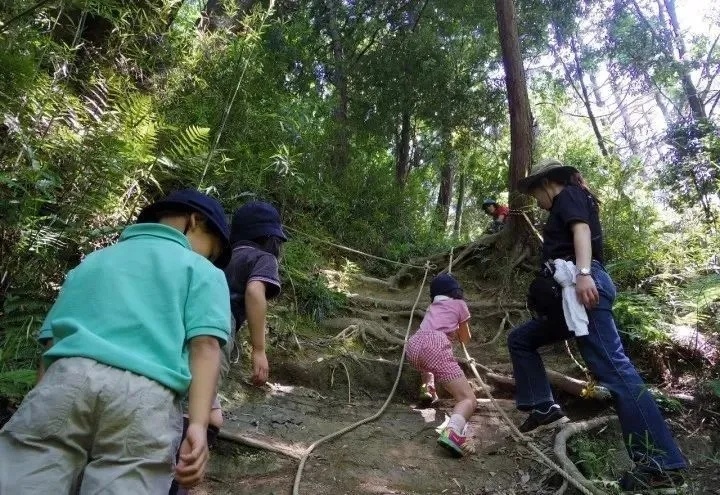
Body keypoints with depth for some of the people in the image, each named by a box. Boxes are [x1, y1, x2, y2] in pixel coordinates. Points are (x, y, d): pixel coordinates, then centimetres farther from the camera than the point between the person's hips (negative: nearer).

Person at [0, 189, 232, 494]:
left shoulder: (92, 261, 32)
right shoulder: (202, 271, 17)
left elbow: (51, 339, 26)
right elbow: (205, 344, 0)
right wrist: (199, 423, -9)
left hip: (66, 378, 4)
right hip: (146, 395, -3)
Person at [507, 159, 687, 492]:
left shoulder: (569, 194, 5)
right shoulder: (566, 207, 31)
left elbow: (582, 230, -13)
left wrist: (584, 273, -28)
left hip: (583, 284, -11)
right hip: (571, 291, 11)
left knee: (612, 366, -16)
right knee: (520, 339, 16)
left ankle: (662, 464, -16)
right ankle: (544, 409, 9)